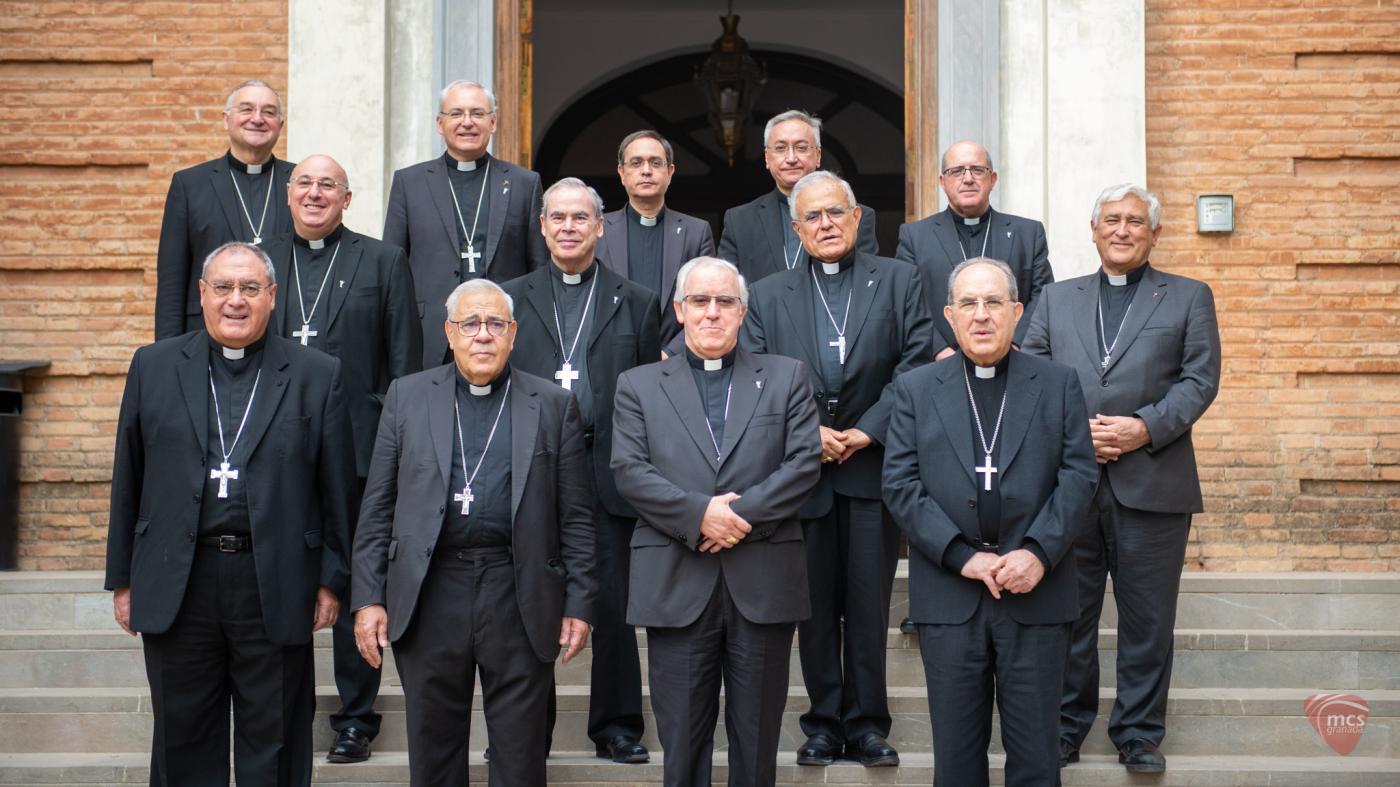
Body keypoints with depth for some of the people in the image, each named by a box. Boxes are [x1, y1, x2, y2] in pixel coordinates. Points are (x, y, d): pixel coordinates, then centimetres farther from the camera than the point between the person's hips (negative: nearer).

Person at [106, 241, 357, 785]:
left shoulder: (316, 375, 2)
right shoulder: (154, 367, 8)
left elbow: (337, 489, 2)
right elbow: (128, 480, 9)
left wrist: (331, 579, -1)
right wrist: (122, 578, 7)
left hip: (275, 589, -1)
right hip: (175, 586, 2)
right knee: (183, 742, 12)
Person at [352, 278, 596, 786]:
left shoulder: (553, 405, 6)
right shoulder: (407, 396, 9)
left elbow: (575, 517, 4)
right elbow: (377, 508, 7)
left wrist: (580, 604, -1)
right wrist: (368, 598, 1)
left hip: (520, 597, -1)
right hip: (429, 594, 1)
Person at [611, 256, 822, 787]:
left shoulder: (786, 377, 11)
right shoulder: (638, 385, 10)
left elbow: (804, 462, 0)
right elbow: (629, 470, -2)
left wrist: (743, 514, -13)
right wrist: (699, 514, -15)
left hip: (764, 583, 0)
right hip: (677, 585, 0)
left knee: (757, 740, 7)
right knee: (682, 740, 4)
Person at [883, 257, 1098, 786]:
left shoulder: (1058, 385, 8)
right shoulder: (915, 390, 7)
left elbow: (1078, 474, 0)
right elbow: (900, 485, -1)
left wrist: (1039, 552, -14)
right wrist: (963, 557, -11)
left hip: (1035, 592, 0)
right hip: (949, 595, 0)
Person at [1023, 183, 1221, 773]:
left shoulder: (1189, 298, 10)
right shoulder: (1056, 299, 15)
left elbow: (1200, 380, 0)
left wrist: (1147, 427, -14)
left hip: (1152, 483, -1)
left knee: (1147, 619, 4)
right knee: (1068, 614, 7)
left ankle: (1139, 733, 17)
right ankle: (1065, 726, 20)